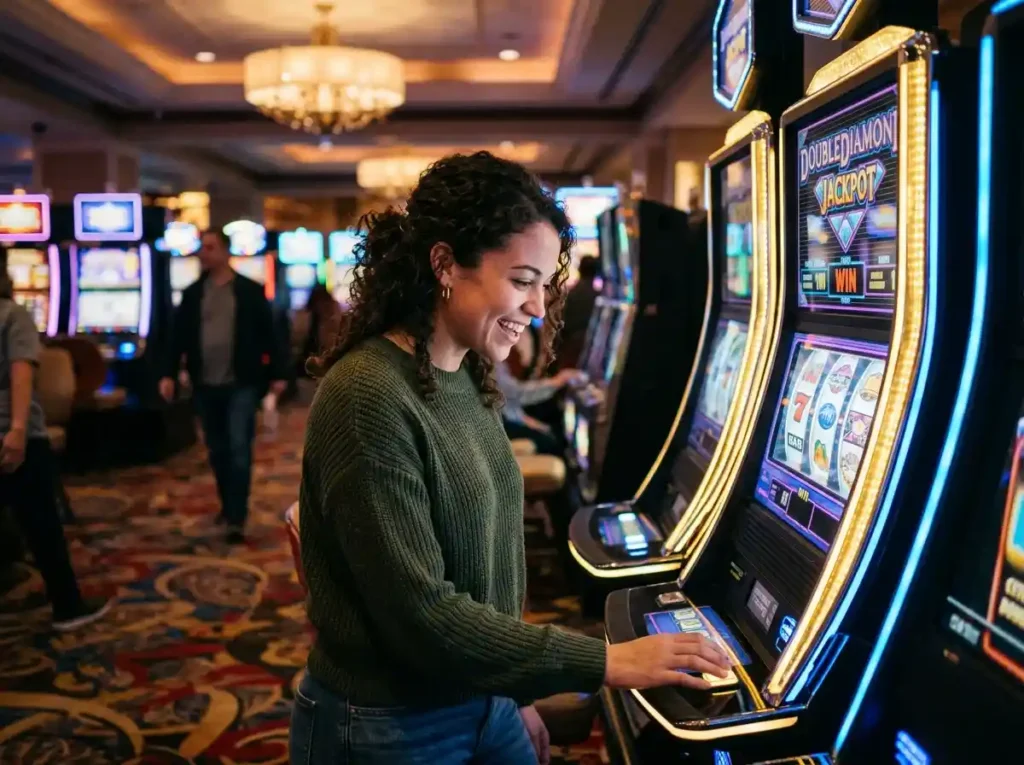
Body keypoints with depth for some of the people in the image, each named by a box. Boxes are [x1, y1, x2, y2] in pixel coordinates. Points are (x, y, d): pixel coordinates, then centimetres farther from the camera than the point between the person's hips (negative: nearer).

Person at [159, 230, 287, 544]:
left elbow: (268, 334, -1)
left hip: (241, 384, -4)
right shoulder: (192, 294, 8)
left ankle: (237, 518, -5)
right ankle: (228, 505, 29)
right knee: (217, 451, 12)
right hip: (206, 386, 4)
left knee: (239, 450, -7)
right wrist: (169, 374, -1)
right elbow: (178, 336, 8)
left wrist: (278, 373, -4)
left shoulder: (250, 291, -1)